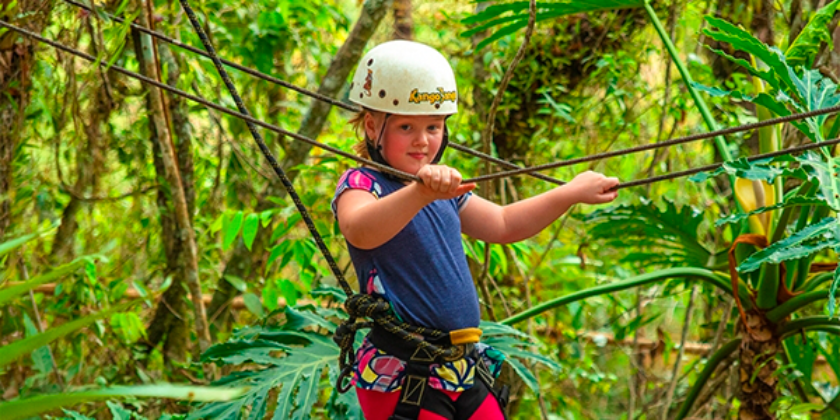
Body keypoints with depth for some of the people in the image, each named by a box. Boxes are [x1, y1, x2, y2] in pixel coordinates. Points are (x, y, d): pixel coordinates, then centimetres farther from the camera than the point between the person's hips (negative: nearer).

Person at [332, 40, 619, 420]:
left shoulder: (446, 189, 14)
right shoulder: (361, 184, -11)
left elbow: (502, 224, 29)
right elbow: (359, 231, -35)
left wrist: (572, 192, 27)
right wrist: (420, 193, -51)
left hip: (465, 370, 8)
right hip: (399, 376, -8)